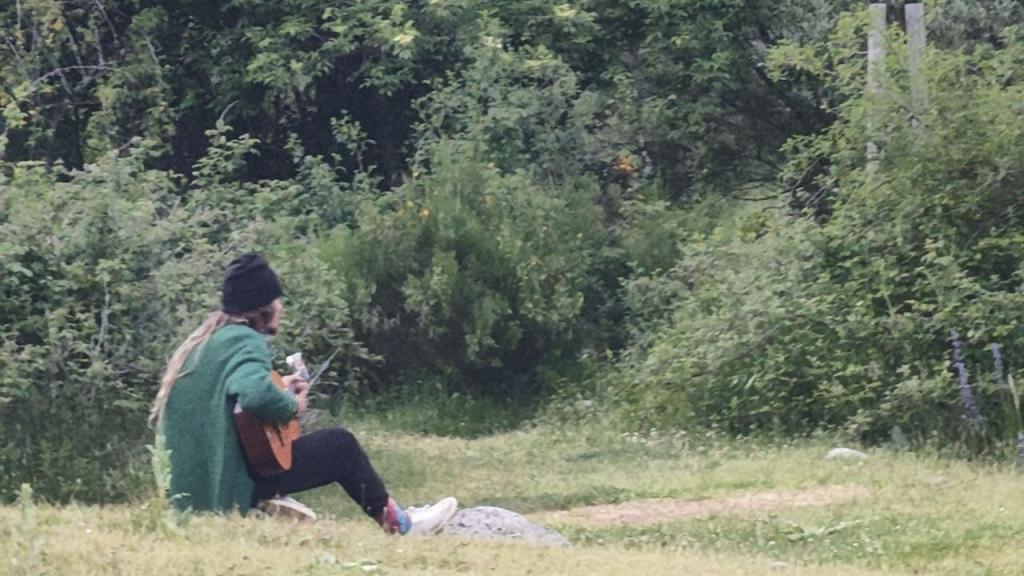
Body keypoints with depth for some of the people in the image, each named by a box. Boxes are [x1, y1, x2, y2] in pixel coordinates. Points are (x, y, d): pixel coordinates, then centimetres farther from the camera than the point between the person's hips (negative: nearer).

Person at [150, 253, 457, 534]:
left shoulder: (204, 339, 11)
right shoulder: (244, 341, -16)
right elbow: (256, 394, -36)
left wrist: (279, 388, 18)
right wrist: (292, 405, -16)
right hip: (229, 489, -9)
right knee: (340, 443, 6)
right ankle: (396, 522, 19)